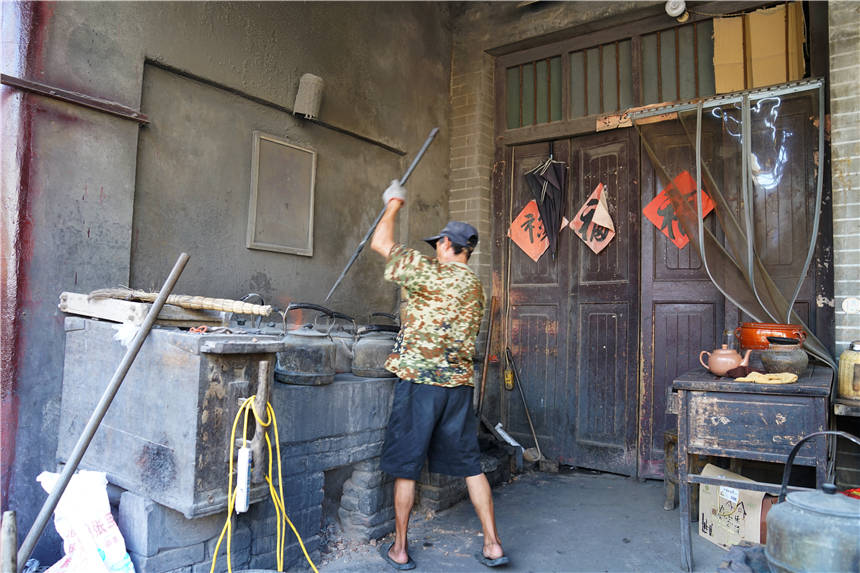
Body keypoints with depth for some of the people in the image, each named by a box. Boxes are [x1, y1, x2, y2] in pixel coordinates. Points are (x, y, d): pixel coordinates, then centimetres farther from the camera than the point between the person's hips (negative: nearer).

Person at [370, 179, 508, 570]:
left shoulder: (430, 272, -10)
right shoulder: (476, 288, 11)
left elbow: (380, 243, -3)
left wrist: (393, 204, 12)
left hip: (419, 381, -6)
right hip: (459, 384, 6)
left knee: (405, 466, 7)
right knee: (469, 465, 13)